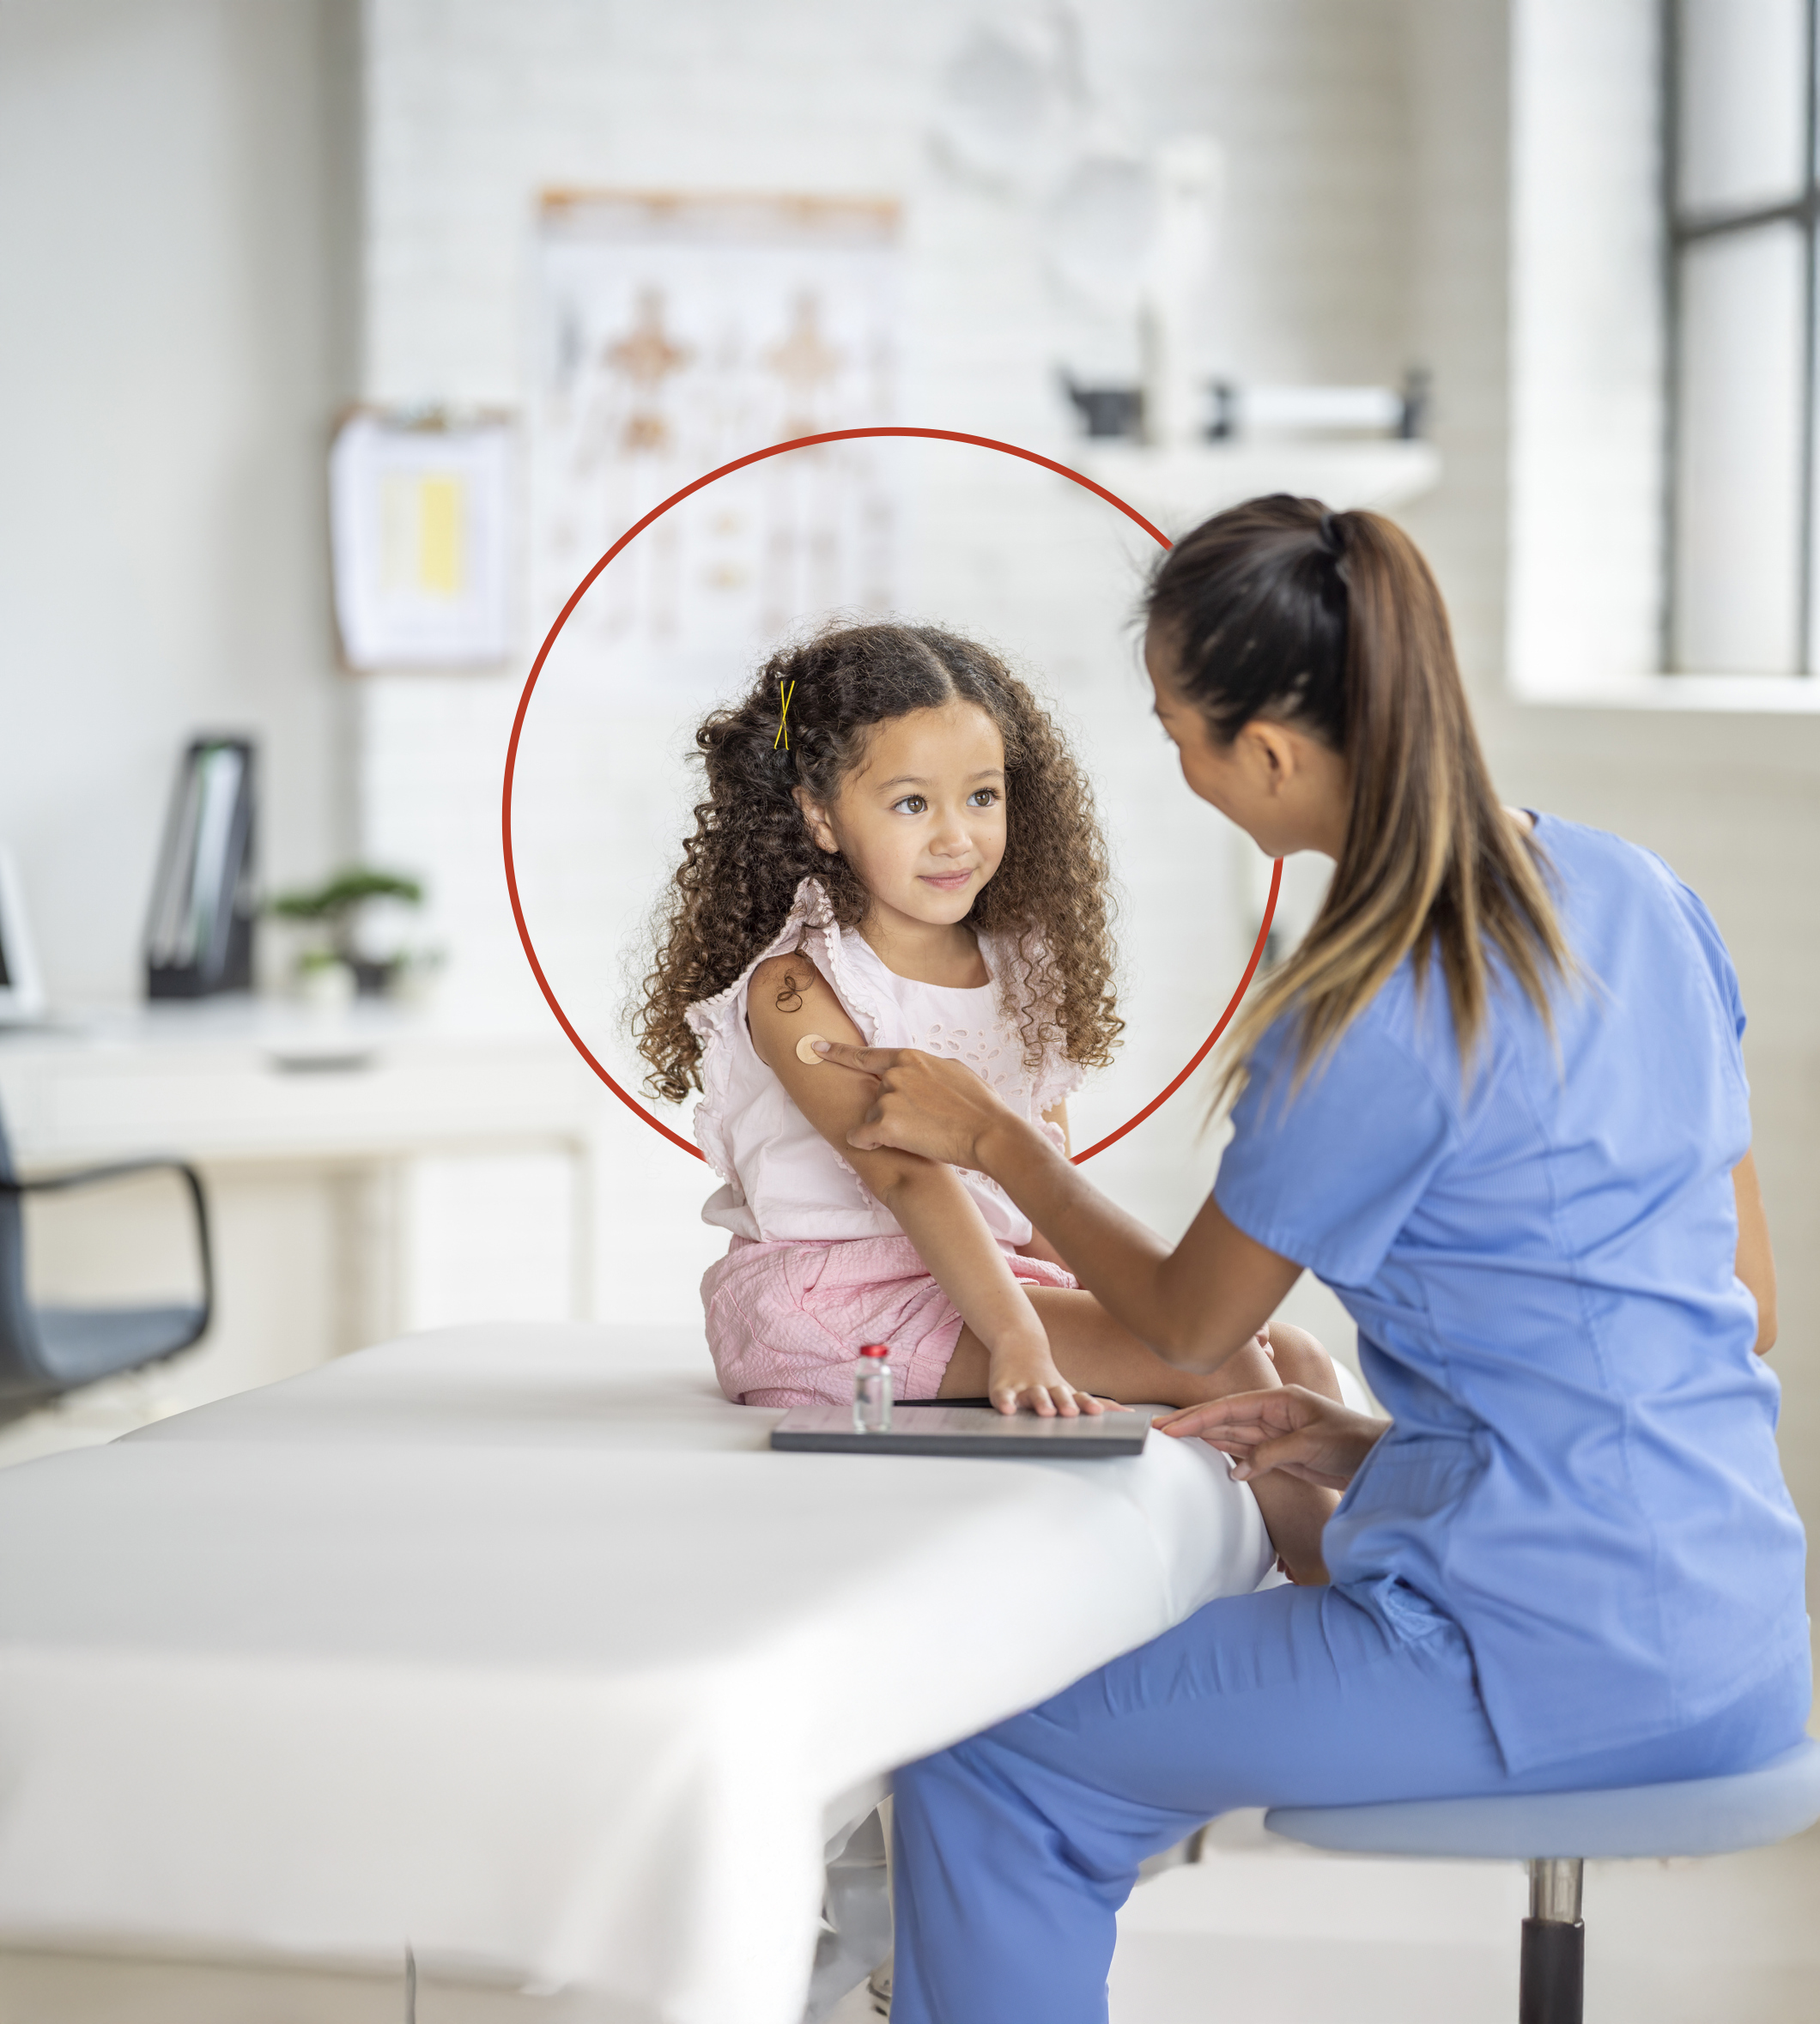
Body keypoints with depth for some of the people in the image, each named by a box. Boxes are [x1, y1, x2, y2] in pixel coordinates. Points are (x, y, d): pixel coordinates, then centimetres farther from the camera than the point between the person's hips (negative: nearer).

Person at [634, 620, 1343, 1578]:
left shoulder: (1023, 969, 8)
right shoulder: (797, 989, -15)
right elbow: (908, 1175, -26)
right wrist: (1015, 1335, -34)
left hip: (1010, 1270, 8)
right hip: (852, 1292, -8)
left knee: (1295, 1363, -1)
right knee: (1213, 1359, -19)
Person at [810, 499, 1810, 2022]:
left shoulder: (1369, 1025, -18)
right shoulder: (1634, 892, 6)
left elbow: (1186, 1325, 1)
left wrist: (990, 1137, 16)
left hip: (1547, 1660, -9)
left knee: (983, 1771, 1)